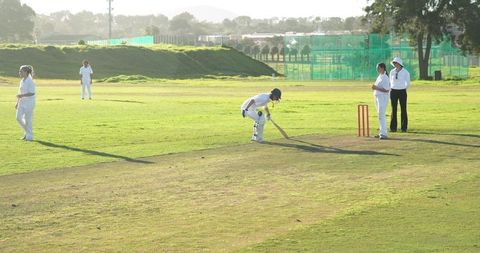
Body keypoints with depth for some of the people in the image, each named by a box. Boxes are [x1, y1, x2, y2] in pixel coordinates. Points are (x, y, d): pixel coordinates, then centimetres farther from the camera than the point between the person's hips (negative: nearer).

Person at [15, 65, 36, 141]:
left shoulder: (30, 81, -13)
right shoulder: (22, 81, 11)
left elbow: (32, 93, -19)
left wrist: (22, 95, -26)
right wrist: (17, 103, 16)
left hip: (29, 103, -7)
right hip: (22, 103, 7)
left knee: (28, 119, -3)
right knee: (18, 117, 0)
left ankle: (29, 136, 6)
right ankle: (27, 132, 18)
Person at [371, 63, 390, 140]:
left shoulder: (385, 77, -15)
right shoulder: (379, 76, 14)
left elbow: (386, 89, -21)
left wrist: (376, 88, -23)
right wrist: (374, 87, 7)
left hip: (383, 98, -10)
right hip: (377, 97, 10)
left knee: (381, 115, -15)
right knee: (380, 115, 15)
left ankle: (383, 134, -18)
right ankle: (382, 132, 23)